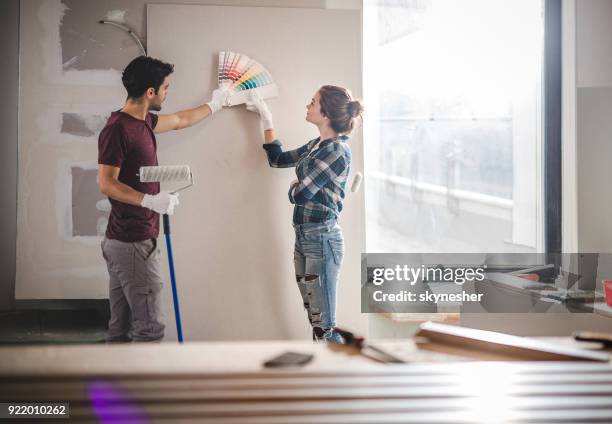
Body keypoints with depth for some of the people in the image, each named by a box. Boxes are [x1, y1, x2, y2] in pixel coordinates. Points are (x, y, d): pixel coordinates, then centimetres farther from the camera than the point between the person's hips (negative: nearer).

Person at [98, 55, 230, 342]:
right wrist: (151, 200, -28)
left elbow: (181, 120, 30)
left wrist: (213, 104, 41)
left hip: (121, 242, 10)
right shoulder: (117, 128, -16)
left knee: (121, 328, 13)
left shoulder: (143, 122, 12)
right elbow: (106, 184, -19)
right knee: (149, 328, -5)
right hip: (133, 243, -10)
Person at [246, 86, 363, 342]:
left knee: (323, 325, -4)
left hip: (322, 239, -9)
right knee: (315, 320, 13)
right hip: (304, 236, 9)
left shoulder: (337, 150, -15)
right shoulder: (316, 146, 11)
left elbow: (300, 194, -17)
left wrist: (294, 186, 6)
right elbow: (277, 158, 26)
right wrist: (266, 118, 25)